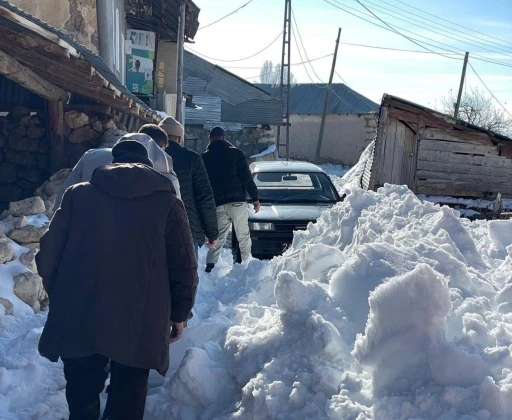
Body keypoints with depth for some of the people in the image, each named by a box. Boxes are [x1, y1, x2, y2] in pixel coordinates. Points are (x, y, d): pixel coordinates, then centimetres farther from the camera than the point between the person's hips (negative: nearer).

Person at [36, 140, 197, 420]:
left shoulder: (78, 194, 7)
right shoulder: (167, 202, 3)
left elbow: (48, 254, 5)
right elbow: (184, 268, 0)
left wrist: (60, 298, 19)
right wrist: (178, 314, 13)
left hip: (78, 319, 1)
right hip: (139, 324, -1)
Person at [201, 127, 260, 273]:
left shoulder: (204, 157, 10)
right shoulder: (236, 153, 1)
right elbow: (247, 177, -3)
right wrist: (255, 197, 3)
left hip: (217, 203, 3)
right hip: (237, 201, -3)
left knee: (218, 237, 5)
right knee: (244, 236, 6)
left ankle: (210, 266, -8)